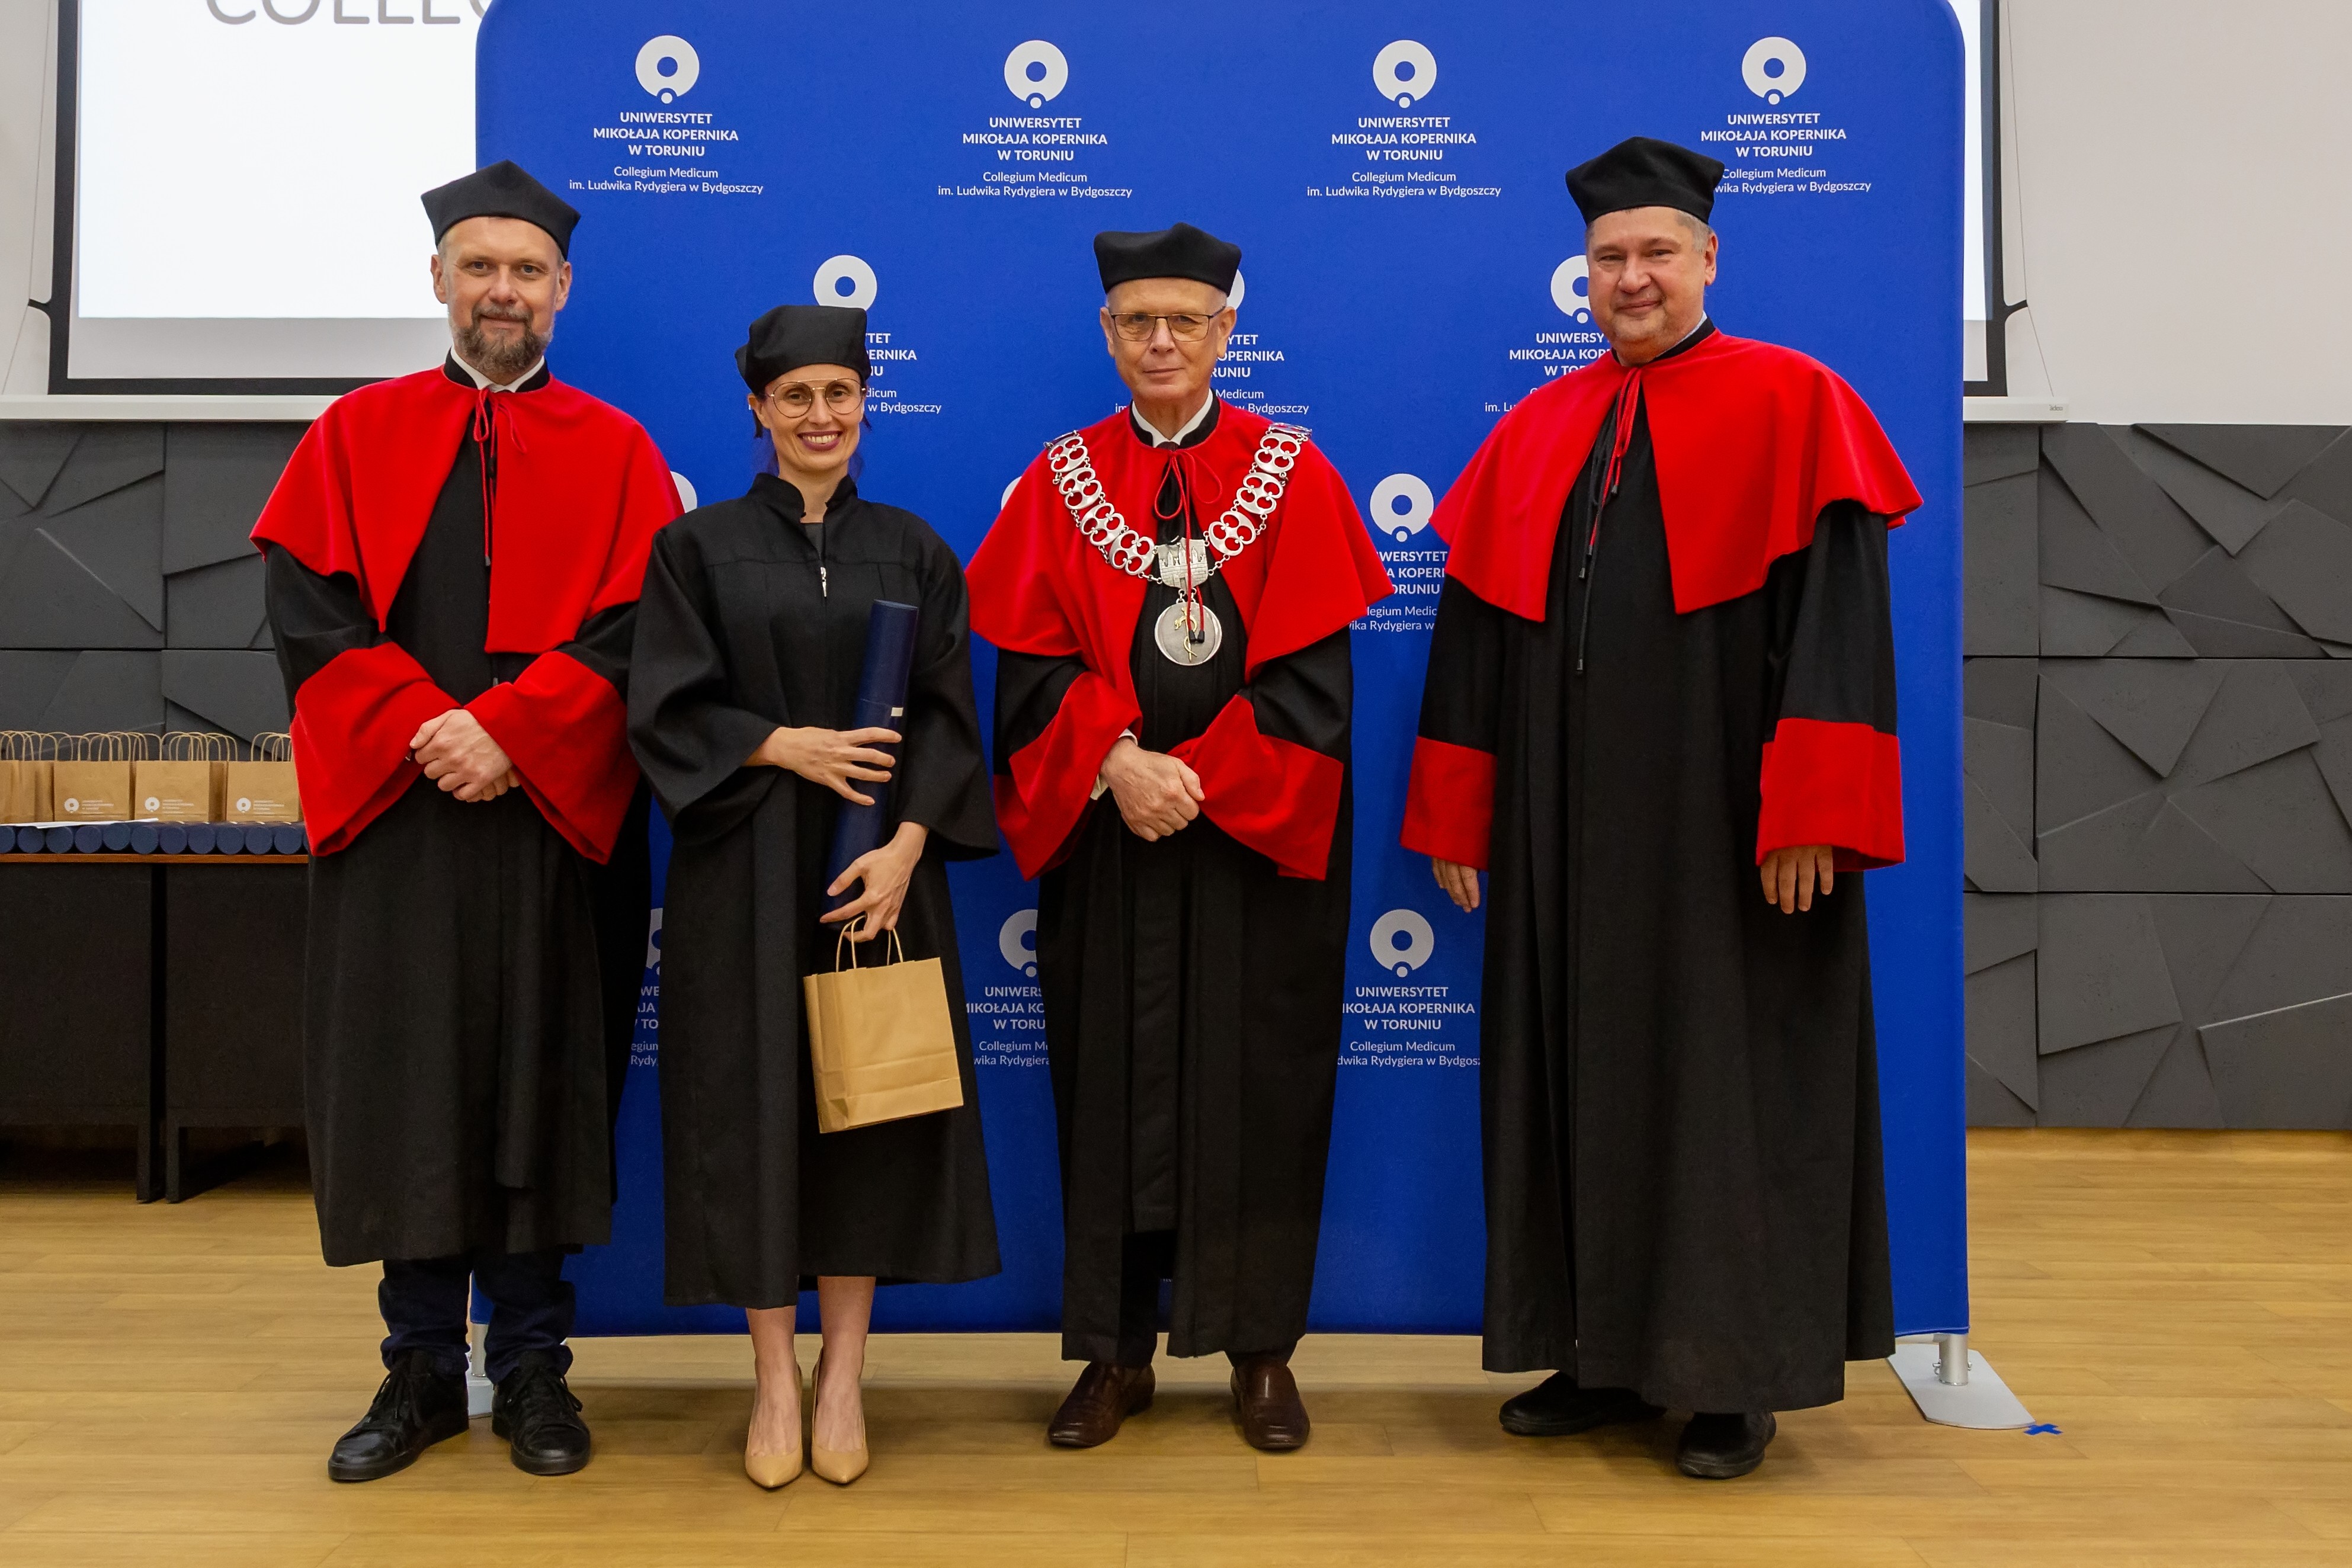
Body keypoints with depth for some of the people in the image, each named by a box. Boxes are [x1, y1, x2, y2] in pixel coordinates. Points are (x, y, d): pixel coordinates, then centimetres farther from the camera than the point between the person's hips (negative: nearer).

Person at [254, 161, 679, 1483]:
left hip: (554, 818, -1)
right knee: (404, 1088, 5)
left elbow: (634, 628, -4)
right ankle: (423, 1371, 18)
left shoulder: (614, 453, 8)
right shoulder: (357, 435, 10)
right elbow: (308, 610, 0)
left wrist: (508, 730, -16)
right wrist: (423, 728, -14)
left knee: (543, 1087, 4)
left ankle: (532, 1366, 17)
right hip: (391, 813, 1)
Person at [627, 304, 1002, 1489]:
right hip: (745, 875, -1)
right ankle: (774, 1375, 16)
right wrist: (787, 745, -14)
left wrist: (907, 844, -12)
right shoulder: (699, 545, 4)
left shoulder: (913, 550, 8)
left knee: (868, 1104, 4)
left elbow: (946, 714, 2)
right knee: (755, 1111, 2)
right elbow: (665, 708, -2)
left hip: (879, 871, 1)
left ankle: (843, 1372, 18)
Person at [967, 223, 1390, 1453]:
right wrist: (1118, 762, -18)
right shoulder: (1060, 483, 7)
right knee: (1111, 1083, 5)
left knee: (1257, 1084, 4)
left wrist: (1199, 777, -16)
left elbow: (1312, 670, -5)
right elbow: (1030, 668, -1)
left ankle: (1261, 1350, 18)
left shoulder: (1291, 475, 3)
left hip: (1255, 840, -1)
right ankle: (1117, 1352, 18)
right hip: (1103, 836, 1)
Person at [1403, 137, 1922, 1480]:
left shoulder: (1793, 405, -2)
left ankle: (1739, 1378, 17)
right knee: (1581, 1075, 10)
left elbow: (1839, 620, -9)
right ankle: (1605, 1355, 24)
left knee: (1730, 1082, 3)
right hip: (1568, 828, 5)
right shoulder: (1537, 434, 11)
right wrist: (1454, 814, 7)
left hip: (1723, 826, -4)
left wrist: (1811, 818, -17)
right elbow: (1476, 630, 11)